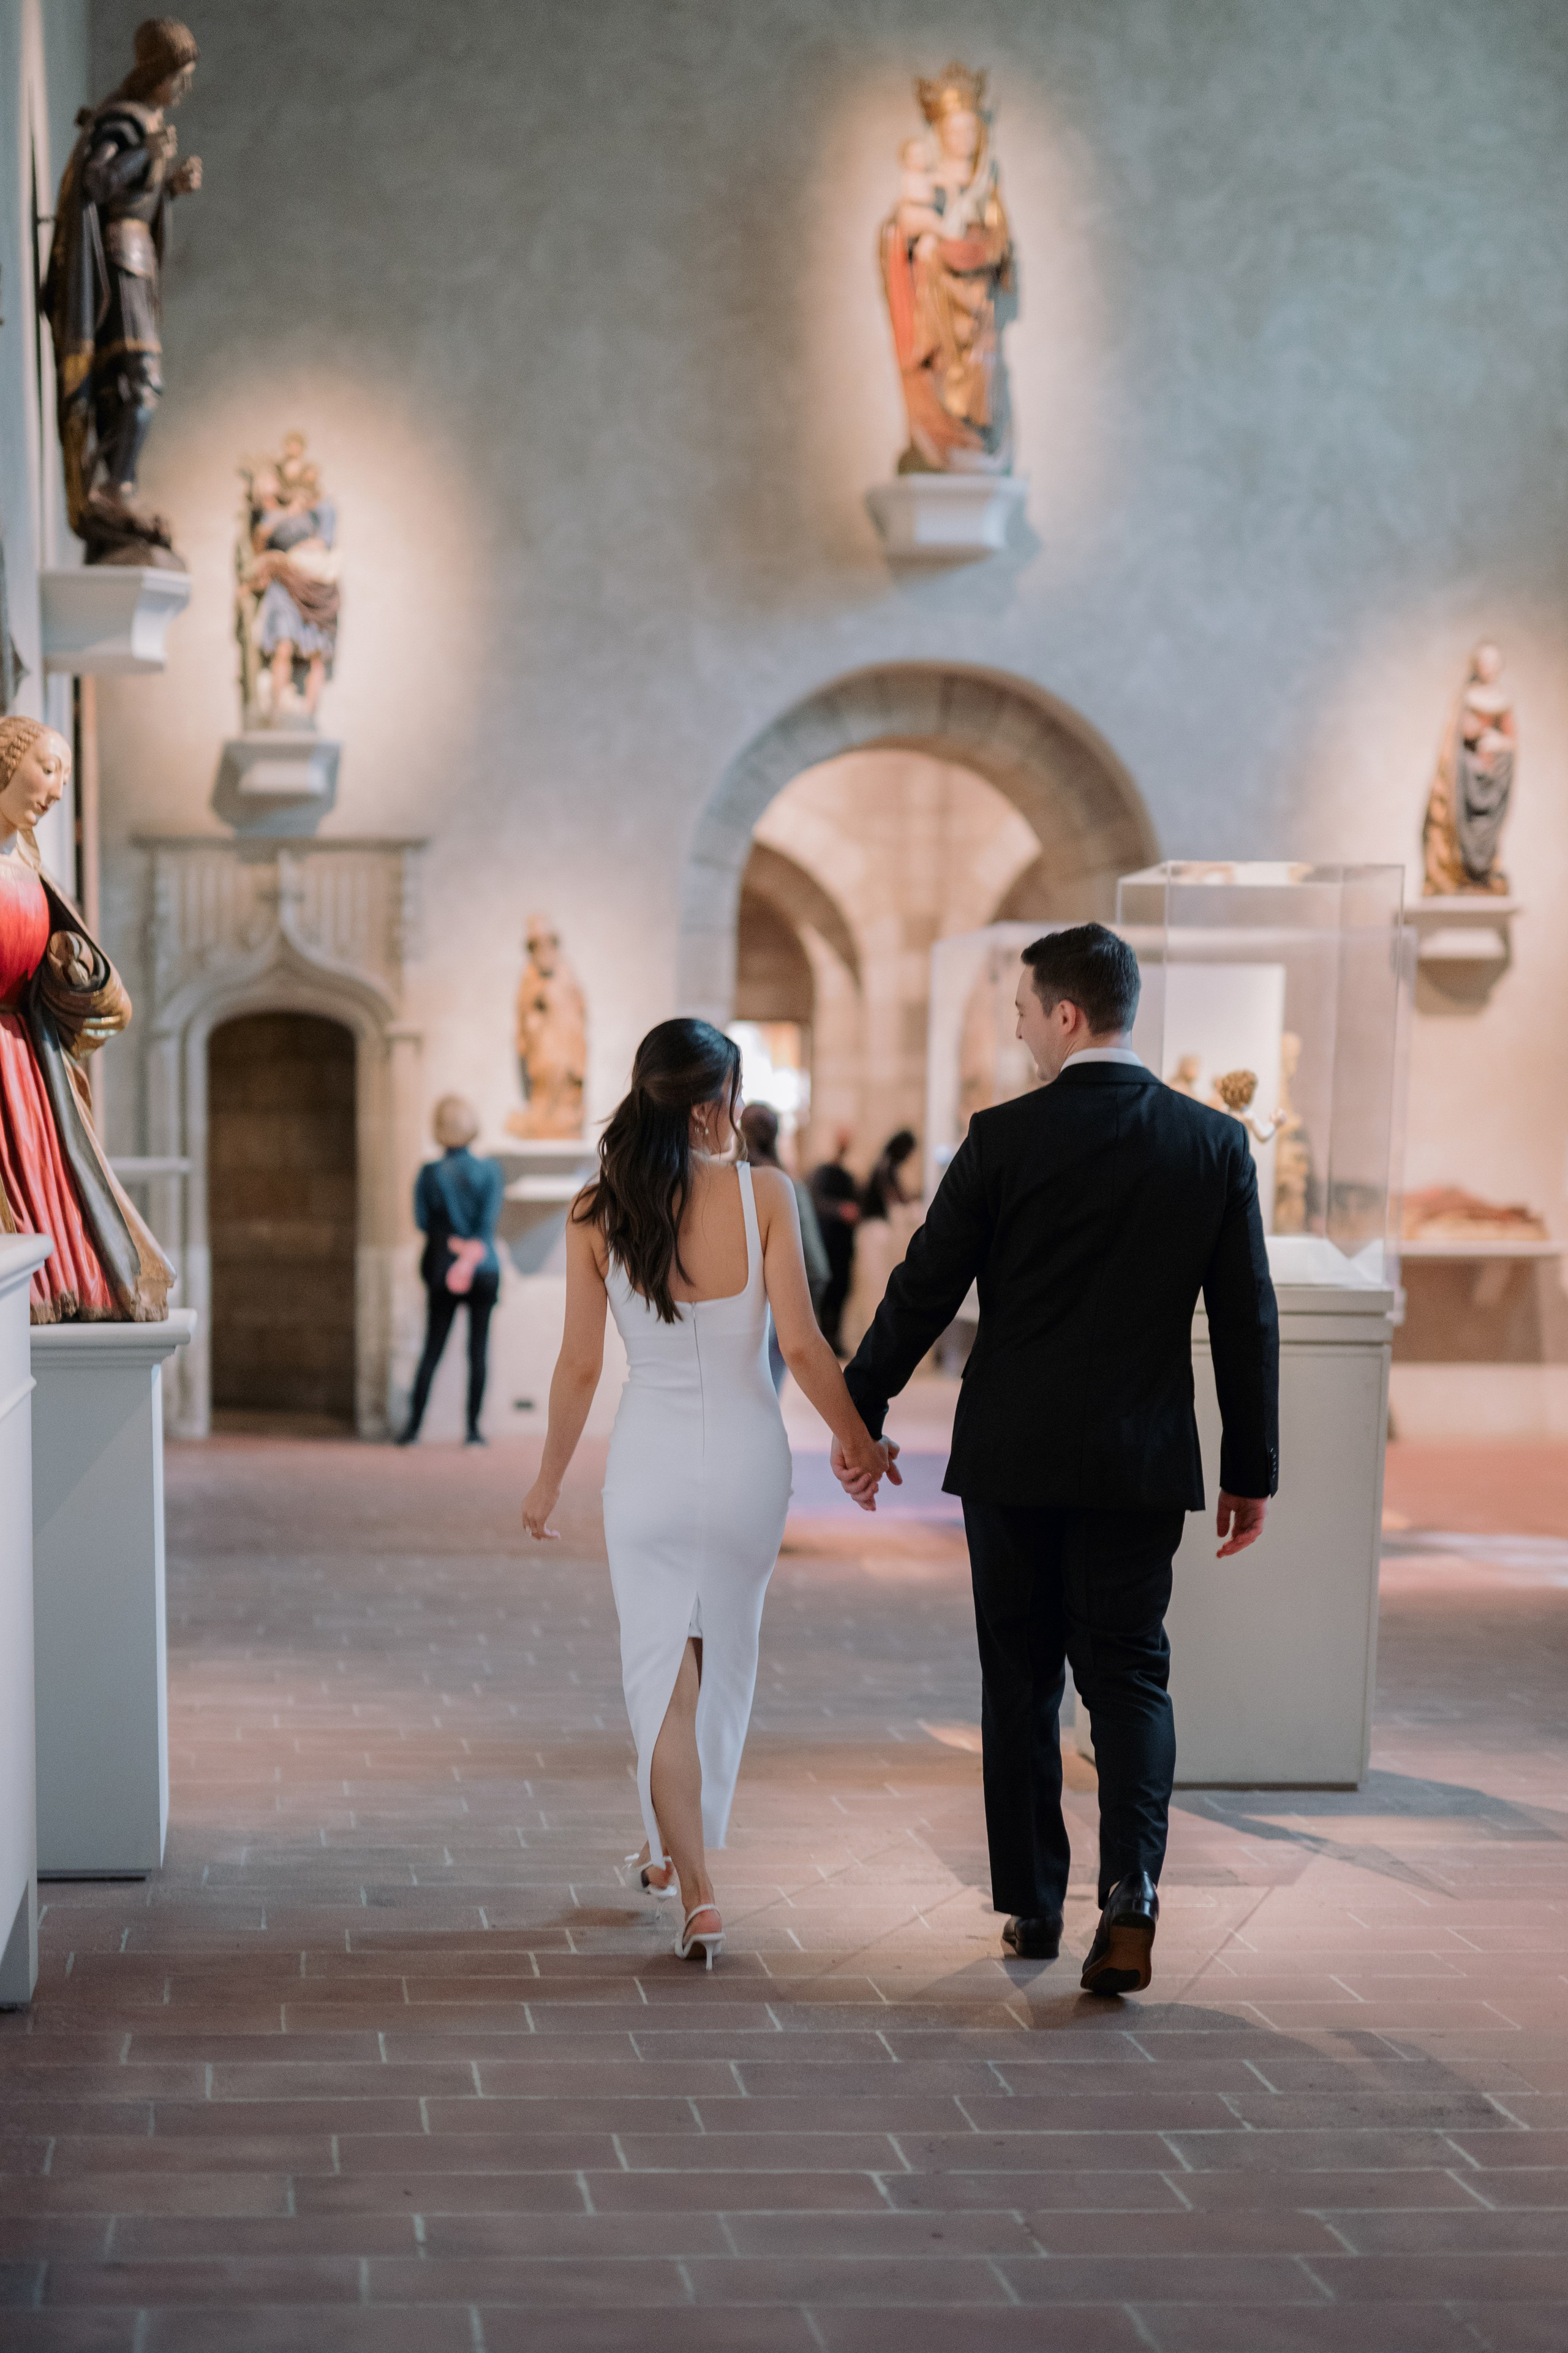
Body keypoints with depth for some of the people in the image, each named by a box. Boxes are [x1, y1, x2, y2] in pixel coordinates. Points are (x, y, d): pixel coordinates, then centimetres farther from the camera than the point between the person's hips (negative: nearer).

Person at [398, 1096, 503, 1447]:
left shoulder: (429, 1174, -3)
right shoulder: (489, 1171, -4)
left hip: (442, 1270, 1)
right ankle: (473, 1428, 1)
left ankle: (413, 1427, 4)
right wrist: (472, 1253, -12)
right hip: (484, 1272, -1)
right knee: (478, 1350, 3)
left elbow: (423, 1221, -4)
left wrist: (455, 1245, -1)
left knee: (431, 1351, 7)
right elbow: (489, 1220, -11)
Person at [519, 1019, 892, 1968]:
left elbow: (581, 1366, -2)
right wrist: (859, 1441, 4)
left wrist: (551, 1478, 11)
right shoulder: (763, 1194, -11)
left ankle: (695, 1889, -2)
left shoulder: (596, 1213, -7)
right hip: (747, 1460, 0)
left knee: (662, 1672, 8)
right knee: (724, 1659, 21)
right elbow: (802, 1344, -11)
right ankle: (682, 1849, 37)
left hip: (650, 1461, 0)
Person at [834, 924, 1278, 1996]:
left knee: (1020, 1679, 11)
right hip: (1143, 1463, 1)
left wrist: (860, 1411, 9)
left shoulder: (1005, 1137, -8)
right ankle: (1131, 1884, -14)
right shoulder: (1216, 1142, -1)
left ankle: (1032, 1906, 18)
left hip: (1011, 1457, -1)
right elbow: (1249, 1318, 1)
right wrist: (1252, 1468, 8)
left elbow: (926, 1287, -4)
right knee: (1129, 1675, 7)